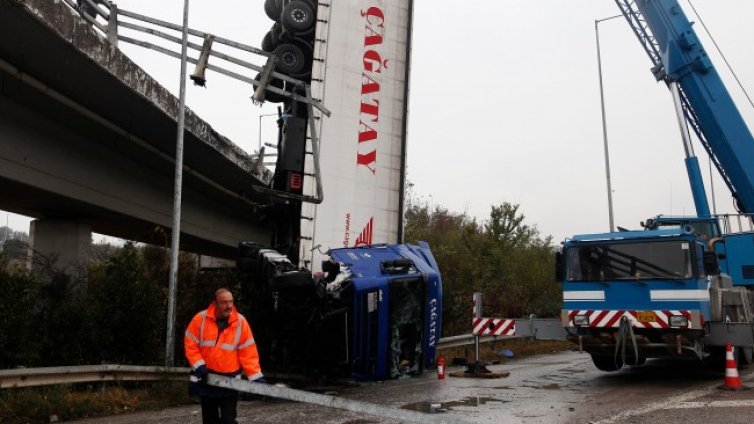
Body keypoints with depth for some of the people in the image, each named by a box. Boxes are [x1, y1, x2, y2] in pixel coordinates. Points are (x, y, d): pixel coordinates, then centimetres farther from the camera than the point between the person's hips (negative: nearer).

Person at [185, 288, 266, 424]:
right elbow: (190, 345, -2)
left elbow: (248, 353, -7)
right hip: (206, 379, 2)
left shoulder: (241, 322, -10)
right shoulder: (200, 319, -9)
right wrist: (199, 366, -14)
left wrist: (256, 377, -14)